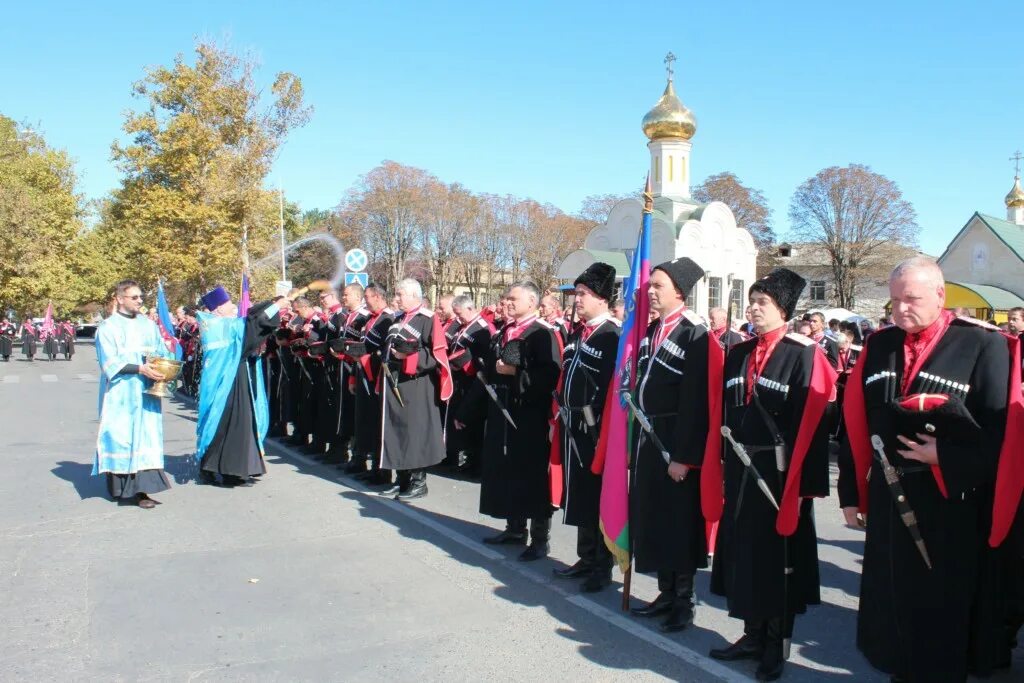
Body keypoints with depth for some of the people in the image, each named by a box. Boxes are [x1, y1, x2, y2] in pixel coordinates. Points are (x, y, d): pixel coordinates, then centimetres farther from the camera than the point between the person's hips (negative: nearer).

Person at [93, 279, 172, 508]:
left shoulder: (149, 325, 13)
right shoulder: (108, 327, 0)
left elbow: (162, 353, 13)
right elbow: (110, 362, -9)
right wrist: (140, 368, -21)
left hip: (146, 393, 3)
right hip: (120, 394, -3)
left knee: (146, 435, -4)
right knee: (121, 436, -1)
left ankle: (140, 488, -5)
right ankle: (119, 486, 10)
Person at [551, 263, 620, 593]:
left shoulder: (614, 336, -13)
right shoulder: (577, 334, 14)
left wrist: (598, 426, -20)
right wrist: (560, 419, 14)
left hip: (597, 430, -8)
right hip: (573, 429, 8)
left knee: (599, 498, 3)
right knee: (578, 495, 16)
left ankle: (603, 566, 16)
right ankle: (586, 558, 30)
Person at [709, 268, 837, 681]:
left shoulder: (803, 355, -10)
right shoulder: (738, 354, 9)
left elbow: (811, 424, -15)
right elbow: (726, 415, 8)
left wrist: (802, 482, -19)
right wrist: (725, 468, 5)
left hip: (779, 472, -6)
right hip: (741, 470, 6)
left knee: (778, 557, 7)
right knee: (744, 551, 14)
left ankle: (777, 644, 23)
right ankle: (753, 635, 30)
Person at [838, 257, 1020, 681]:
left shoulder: (983, 345, -7)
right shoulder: (878, 346, 4)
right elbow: (856, 426, 4)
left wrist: (945, 455, -19)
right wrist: (851, 492, 3)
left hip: (953, 501, -4)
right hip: (888, 498, 4)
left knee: (947, 604, 10)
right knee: (892, 597, 15)